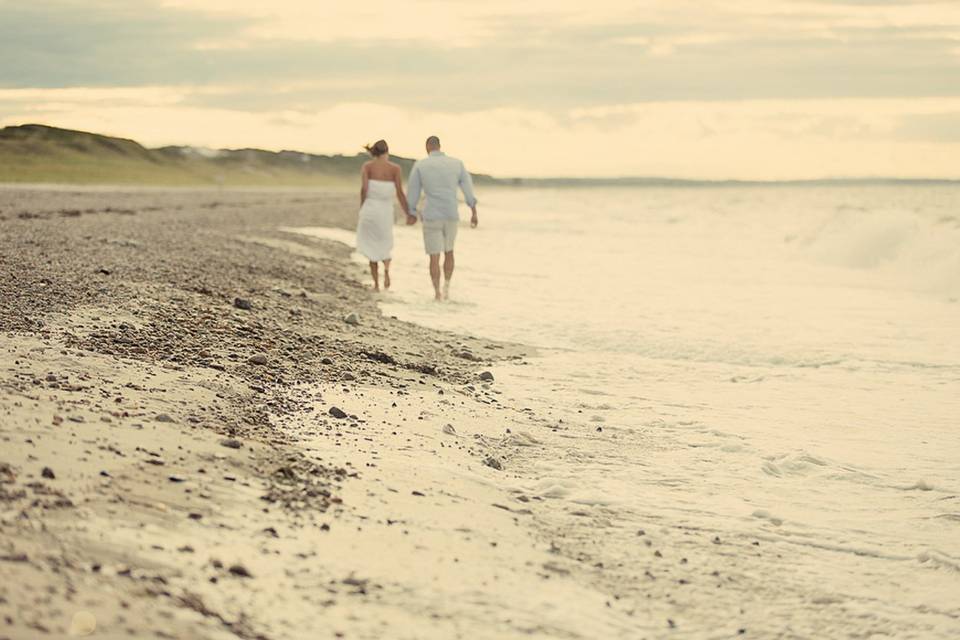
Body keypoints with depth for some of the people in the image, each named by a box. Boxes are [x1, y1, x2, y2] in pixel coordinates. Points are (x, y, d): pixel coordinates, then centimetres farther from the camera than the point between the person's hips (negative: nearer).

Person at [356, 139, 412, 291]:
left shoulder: (367, 166, -2)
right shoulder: (395, 168, -2)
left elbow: (364, 189, -13)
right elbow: (400, 193, -6)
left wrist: (362, 208, 1)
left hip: (369, 210, 0)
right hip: (386, 213, 0)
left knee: (372, 248, 15)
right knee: (385, 246, 21)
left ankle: (376, 284, 9)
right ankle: (386, 268, -11)